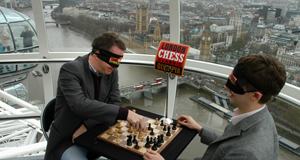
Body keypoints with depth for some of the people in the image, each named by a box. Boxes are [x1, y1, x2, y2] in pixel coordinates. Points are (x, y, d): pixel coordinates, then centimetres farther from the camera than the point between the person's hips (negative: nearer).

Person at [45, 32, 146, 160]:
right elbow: (80, 104, -33)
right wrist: (125, 113, -40)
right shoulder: (70, 69, -19)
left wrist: (87, 125, -19)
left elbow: (115, 104, -4)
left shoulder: (112, 72, 0)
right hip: (67, 140, -5)